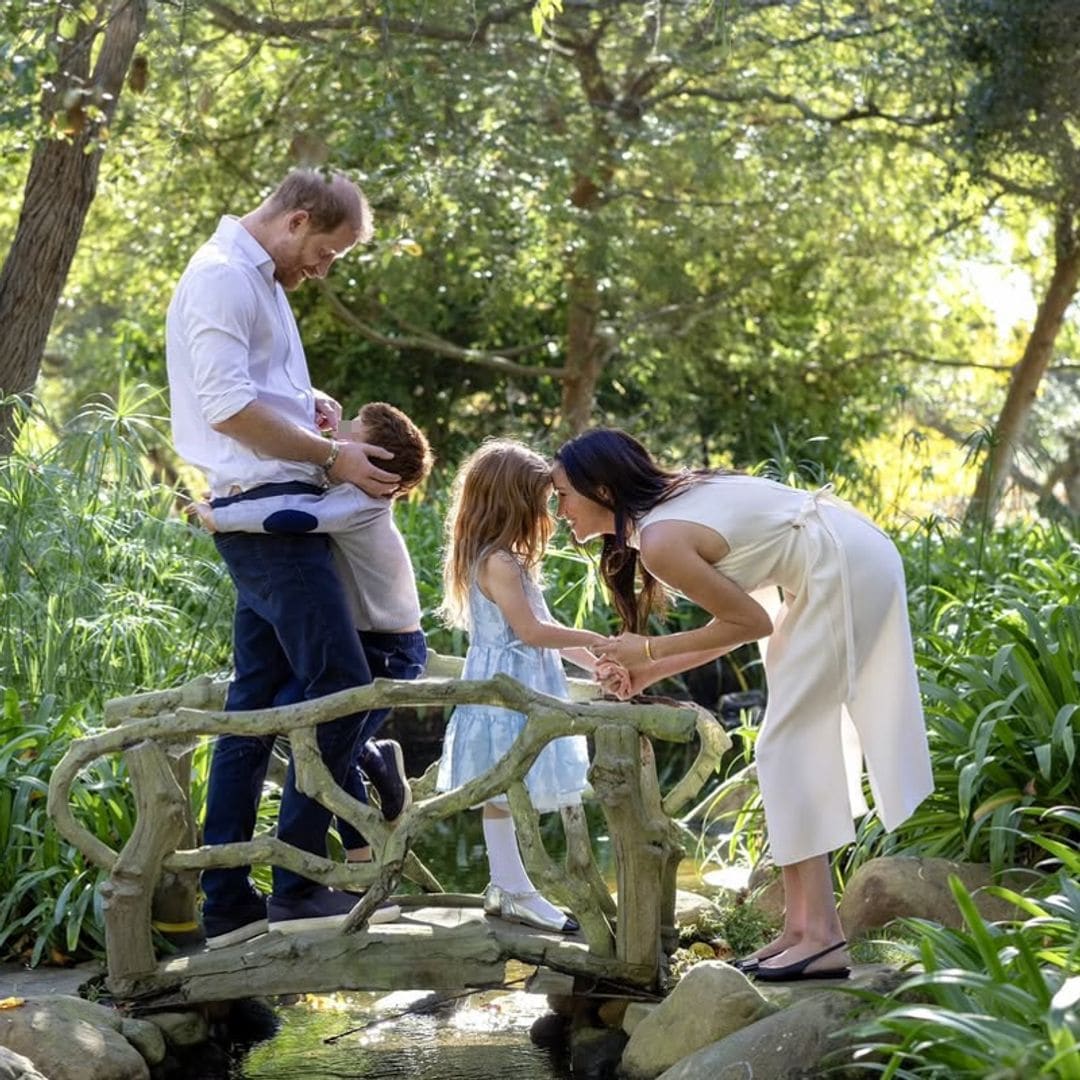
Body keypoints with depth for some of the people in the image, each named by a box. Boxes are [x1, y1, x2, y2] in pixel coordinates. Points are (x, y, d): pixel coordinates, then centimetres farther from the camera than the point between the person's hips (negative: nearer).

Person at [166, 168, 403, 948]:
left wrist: (306, 402, 10)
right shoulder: (224, 277, -11)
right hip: (268, 507, -10)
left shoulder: (253, 280, 20)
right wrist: (331, 457, -13)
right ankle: (297, 887, -8)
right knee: (341, 686, -12)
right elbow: (228, 409, -20)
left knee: (256, 700, 9)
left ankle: (228, 904, 11)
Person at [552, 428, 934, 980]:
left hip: (843, 571, -10)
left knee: (788, 744, -7)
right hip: (853, 559, 10)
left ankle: (822, 935, -9)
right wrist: (650, 671, 11)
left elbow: (751, 622, -12)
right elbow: (743, 617, 13)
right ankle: (802, 926, 12)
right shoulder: (669, 504, 11)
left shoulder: (660, 541, -17)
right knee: (797, 743, 10)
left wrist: (650, 650, -5)